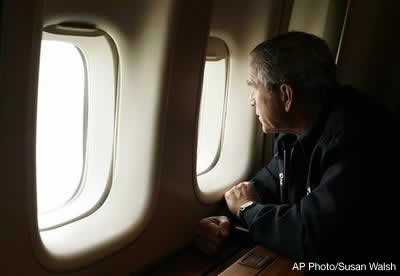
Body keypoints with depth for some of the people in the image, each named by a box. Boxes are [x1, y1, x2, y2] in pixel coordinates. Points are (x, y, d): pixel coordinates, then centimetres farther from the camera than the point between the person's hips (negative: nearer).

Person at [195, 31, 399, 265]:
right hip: (303, 262, 7)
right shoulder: (293, 133, 3)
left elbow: (315, 236, -30)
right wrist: (227, 219, -7)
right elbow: (267, 183, 13)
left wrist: (248, 209, -13)